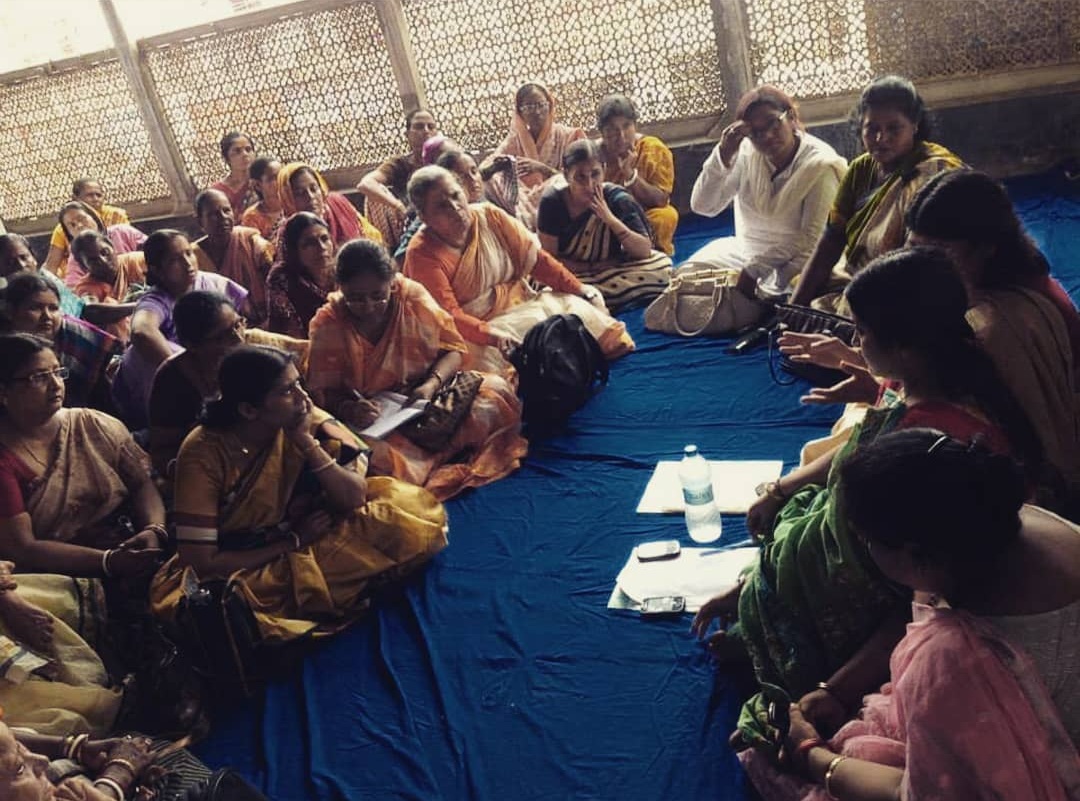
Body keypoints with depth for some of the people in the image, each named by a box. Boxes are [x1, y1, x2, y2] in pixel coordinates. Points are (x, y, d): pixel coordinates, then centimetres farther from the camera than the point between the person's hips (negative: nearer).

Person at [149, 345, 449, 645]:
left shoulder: (304, 423, -10)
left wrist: (307, 442, -25)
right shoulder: (203, 454, -22)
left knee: (405, 507, -17)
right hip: (243, 567, -2)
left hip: (309, 544, 2)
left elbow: (355, 499, -16)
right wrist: (293, 540, -18)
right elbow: (199, 563, -23)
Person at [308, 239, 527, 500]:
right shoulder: (328, 325, -7)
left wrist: (432, 385, -20)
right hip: (373, 419, -3)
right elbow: (323, 392, -7)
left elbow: (453, 348, 1)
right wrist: (347, 409, -31)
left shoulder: (413, 296, -5)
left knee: (497, 390, -22)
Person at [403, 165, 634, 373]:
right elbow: (448, 314, -23)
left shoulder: (489, 216, -1)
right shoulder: (422, 254, -15)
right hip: (475, 328, -4)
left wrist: (580, 290, -5)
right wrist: (492, 335, -40)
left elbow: (535, 259, 3)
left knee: (578, 309, -14)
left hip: (520, 303, 5)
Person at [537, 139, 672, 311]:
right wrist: (594, 266, -21)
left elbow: (645, 252, -18)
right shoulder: (552, 201, -18)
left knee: (662, 267, -23)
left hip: (612, 271, 1)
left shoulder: (617, 199, -15)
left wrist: (611, 219, -30)